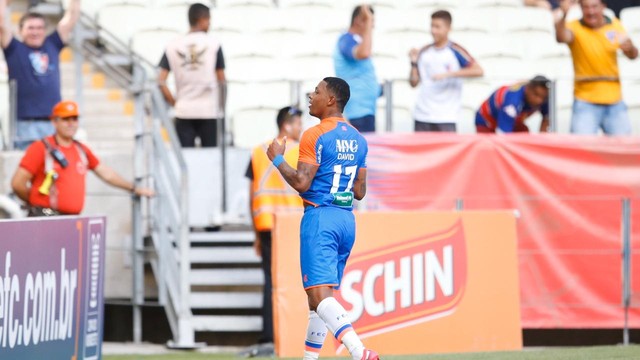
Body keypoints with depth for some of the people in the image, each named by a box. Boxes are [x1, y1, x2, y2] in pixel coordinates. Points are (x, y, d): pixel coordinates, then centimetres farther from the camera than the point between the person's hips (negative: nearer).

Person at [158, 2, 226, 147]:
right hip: (208, 110, -2)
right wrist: (221, 107, 11)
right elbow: (221, 81, -2)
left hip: (183, 111, 2)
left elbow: (161, 81, -3)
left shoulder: (173, 46, 3)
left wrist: (174, 103, 9)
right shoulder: (213, 44, -3)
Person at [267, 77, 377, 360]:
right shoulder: (358, 139, 14)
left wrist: (278, 159, -1)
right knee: (320, 294, 16)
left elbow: (301, 183, -15)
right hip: (347, 219, 8)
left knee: (319, 294, -15)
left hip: (320, 218, -8)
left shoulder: (315, 136, -10)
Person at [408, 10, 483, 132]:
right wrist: (414, 63, -3)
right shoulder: (424, 53, 10)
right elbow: (413, 83, 14)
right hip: (422, 116, 5)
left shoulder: (455, 52, -3)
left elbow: (478, 71, -15)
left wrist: (449, 74, -22)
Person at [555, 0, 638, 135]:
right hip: (586, 101, -4)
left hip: (614, 100, 4)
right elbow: (561, 37, -31)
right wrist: (564, 15, -51)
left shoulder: (615, 25, 6)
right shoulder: (576, 27, -8)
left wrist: (630, 48, -17)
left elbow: (633, 55, 8)